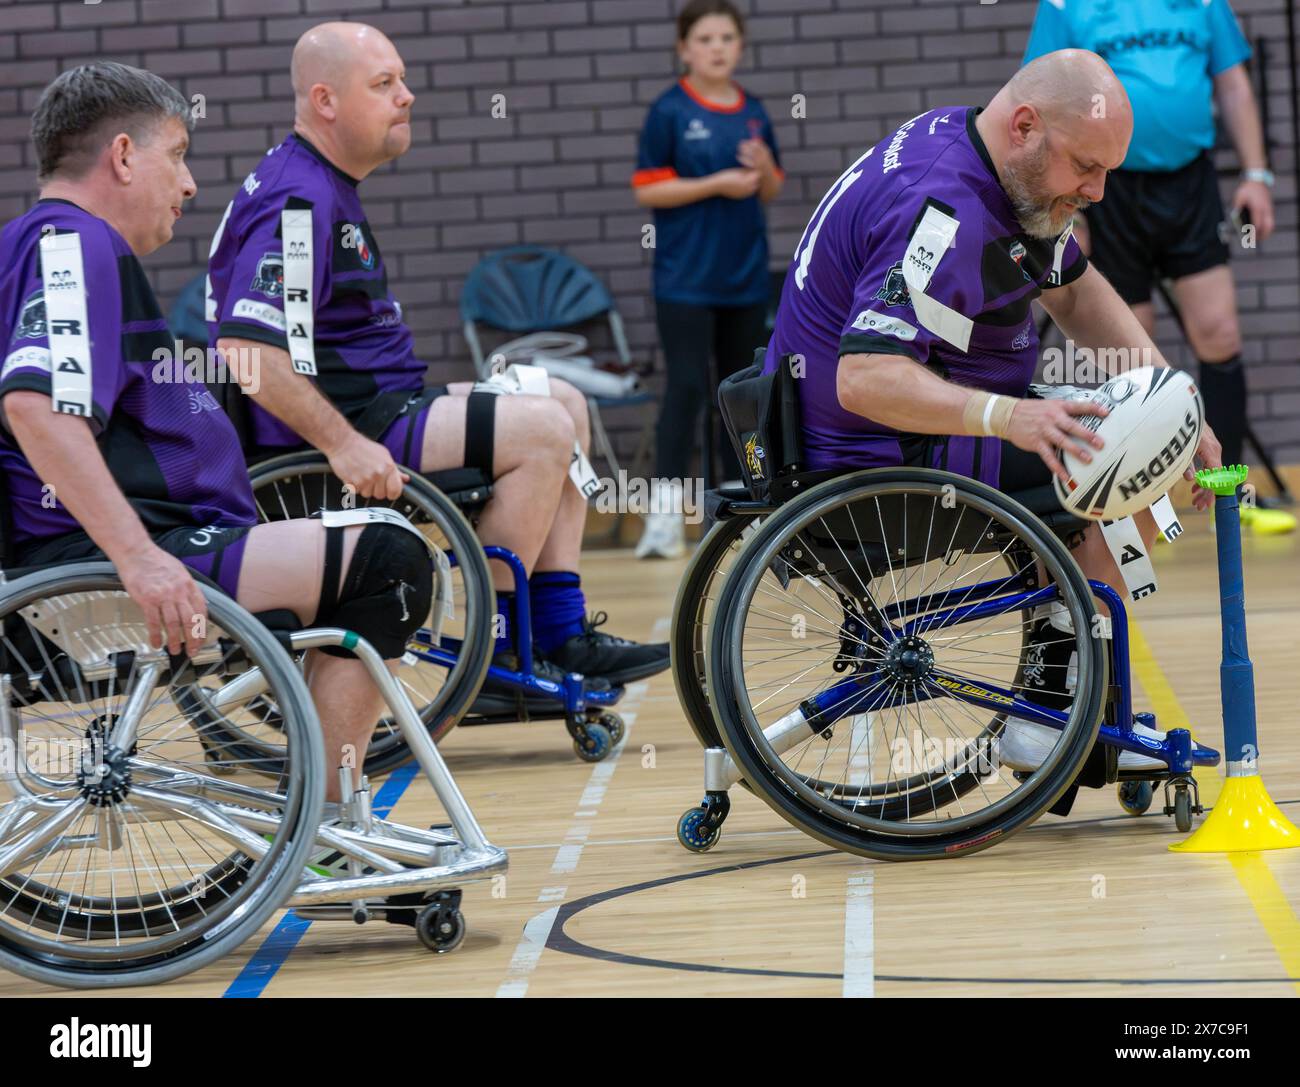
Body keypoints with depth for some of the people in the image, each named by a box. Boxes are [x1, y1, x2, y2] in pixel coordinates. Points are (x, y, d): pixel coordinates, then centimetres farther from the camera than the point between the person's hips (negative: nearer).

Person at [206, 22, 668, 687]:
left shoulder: (328, 185, 17)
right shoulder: (297, 200, -17)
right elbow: (244, 346, -28)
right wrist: (342, 444, -30)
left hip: (377, 403, 11)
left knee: (563, 405, 12)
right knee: (543, 430, -18)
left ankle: (560, 633, 8)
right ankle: (491, 650, -12)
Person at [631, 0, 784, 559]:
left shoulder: (753, 112, 8)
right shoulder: (669, 111, -6)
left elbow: (771, 192, 16)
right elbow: (648, 191, -9)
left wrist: (765, 167, -7)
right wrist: (718, 184, -16)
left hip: (746, 276, 5)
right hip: (687, 277, -5)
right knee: (687, 387, -11)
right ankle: (665, 512, -10)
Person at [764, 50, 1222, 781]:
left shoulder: (1013, 173, 4)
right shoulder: (944, 212, -27)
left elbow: (1077, 292, 15)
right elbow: (865, 378, -36)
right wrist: (1010, 418, -46)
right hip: (877, 458, -10)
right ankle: (1051, 713, -11)